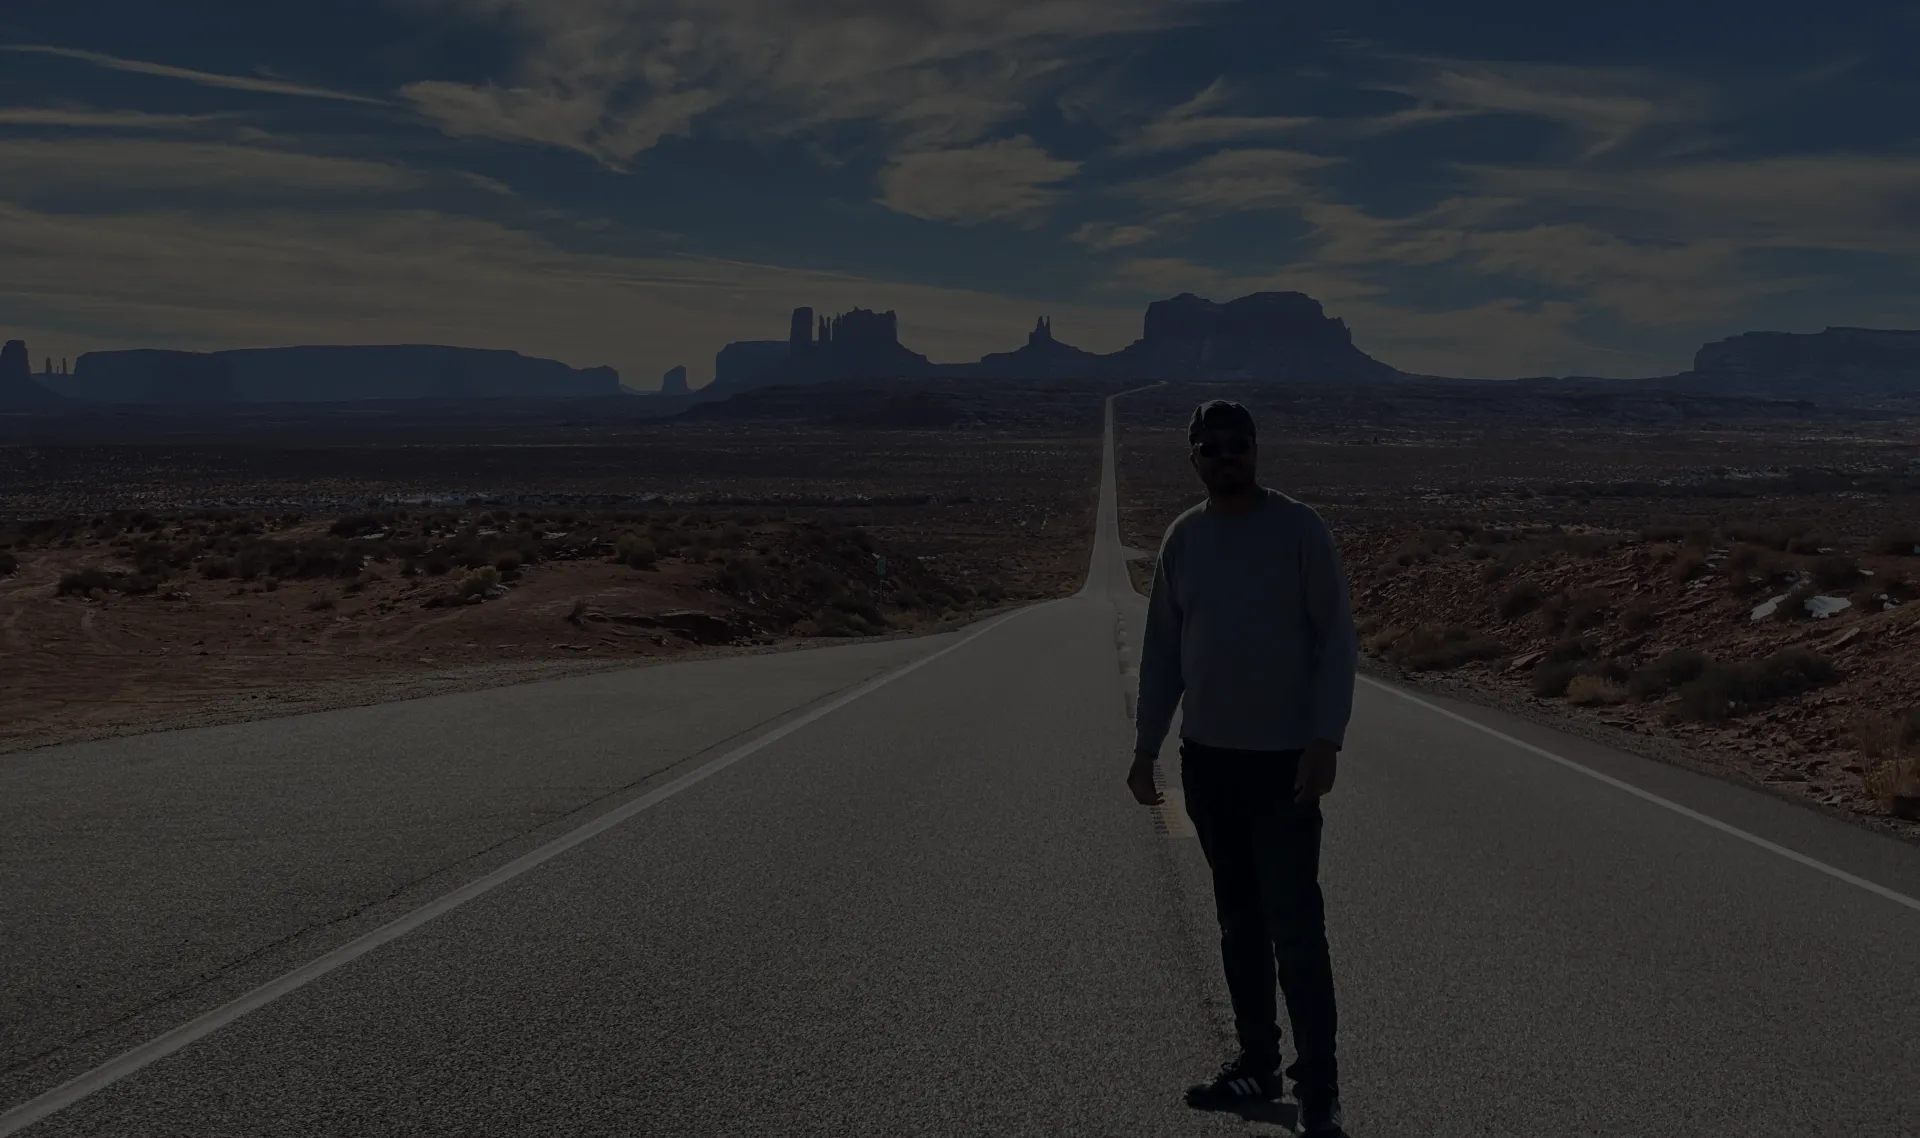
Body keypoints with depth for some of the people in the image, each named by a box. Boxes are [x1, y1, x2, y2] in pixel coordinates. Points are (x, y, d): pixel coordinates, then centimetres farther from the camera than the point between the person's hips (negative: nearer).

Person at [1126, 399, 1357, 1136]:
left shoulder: (1298, 529, -7)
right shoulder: (1183, 538, 6)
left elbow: (1335, 639, -8)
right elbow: (1162, 649, 11)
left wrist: (1325, 741, -17)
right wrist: (1145, 746, 8)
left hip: (1284, 759, -5)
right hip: (1207, 757, 5)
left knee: (1294, 924, -6)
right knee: (1239, 920, 13)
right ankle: (1257, 1063, 24)